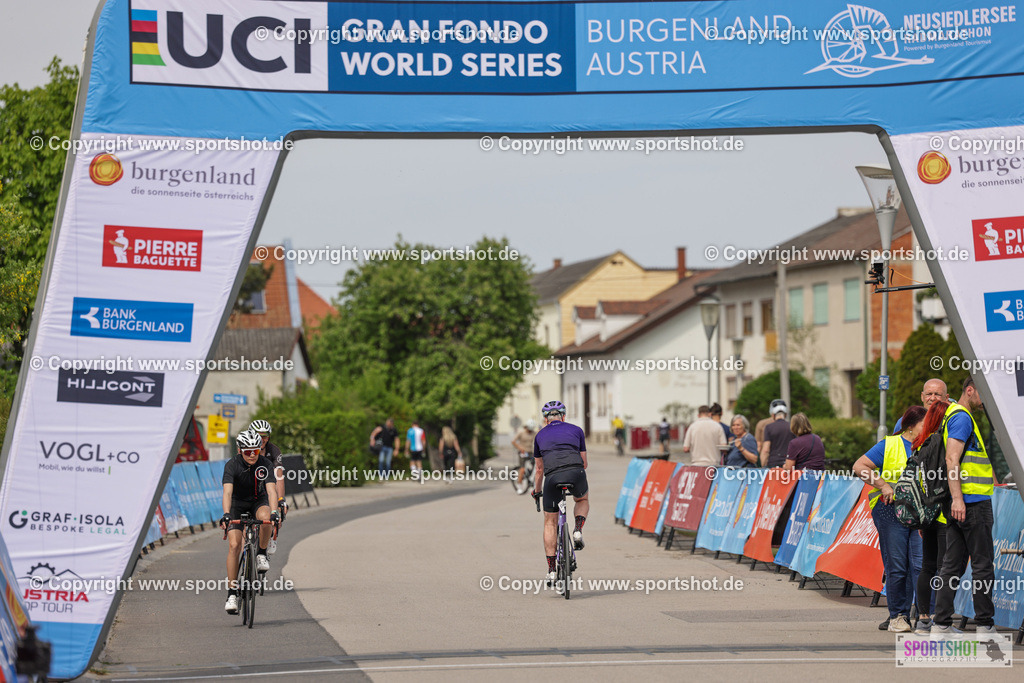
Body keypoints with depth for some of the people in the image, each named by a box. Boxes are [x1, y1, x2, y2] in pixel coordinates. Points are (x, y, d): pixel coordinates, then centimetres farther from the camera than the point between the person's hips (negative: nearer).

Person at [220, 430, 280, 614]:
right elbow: (227, 492, -34)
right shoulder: (232, 465, -23)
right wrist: (226, 515, -50)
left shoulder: (266, 465, -20)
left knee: (265, 517, -36)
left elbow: (271, 489, -31)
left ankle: (262, 554, -11)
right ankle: (232, 593, -12)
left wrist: (274, 512, -48)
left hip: (258, 502, 1)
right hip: (237, 504, -1)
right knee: (234, 546, -17)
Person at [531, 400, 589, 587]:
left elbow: (540, 469, 33)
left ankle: (551, 571, 9)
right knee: (582, 500, 35)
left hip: (553, 477, 0)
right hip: (576, 473, 0)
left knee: (550, 523, 14)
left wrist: (537, 491, 50)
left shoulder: (540, 435, 26)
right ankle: (578, 530, 7)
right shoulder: (576, 430, 25)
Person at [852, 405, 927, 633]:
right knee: (896, 567, -1)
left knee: (921, 564, -7)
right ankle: (898, 616, 8)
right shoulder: (889, 446, 2)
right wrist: (883, 485, -9)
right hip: (892, 511, -3)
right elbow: (859, 466, -1)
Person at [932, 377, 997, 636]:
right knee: (982, 564, -4)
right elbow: (952, 459, -20)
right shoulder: (962, 417, -11)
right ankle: (985, 624, -1)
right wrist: (957, 498, -26)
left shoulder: (955, 415, 20)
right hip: (972, 499, -10)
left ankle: (941, 623, 6)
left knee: (952, 563, 7)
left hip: (961, 502, 10)